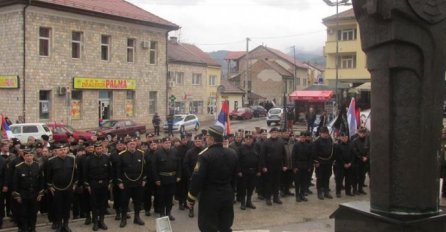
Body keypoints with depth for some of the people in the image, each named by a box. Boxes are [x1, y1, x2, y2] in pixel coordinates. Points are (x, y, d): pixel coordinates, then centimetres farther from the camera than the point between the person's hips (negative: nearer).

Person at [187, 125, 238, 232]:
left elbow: (197, 178, -17)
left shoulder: (205, 155, -17)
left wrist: (191, 198, -8)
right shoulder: (232, 154, 2)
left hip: (210, 196, -6)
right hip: (227, 195, 6)